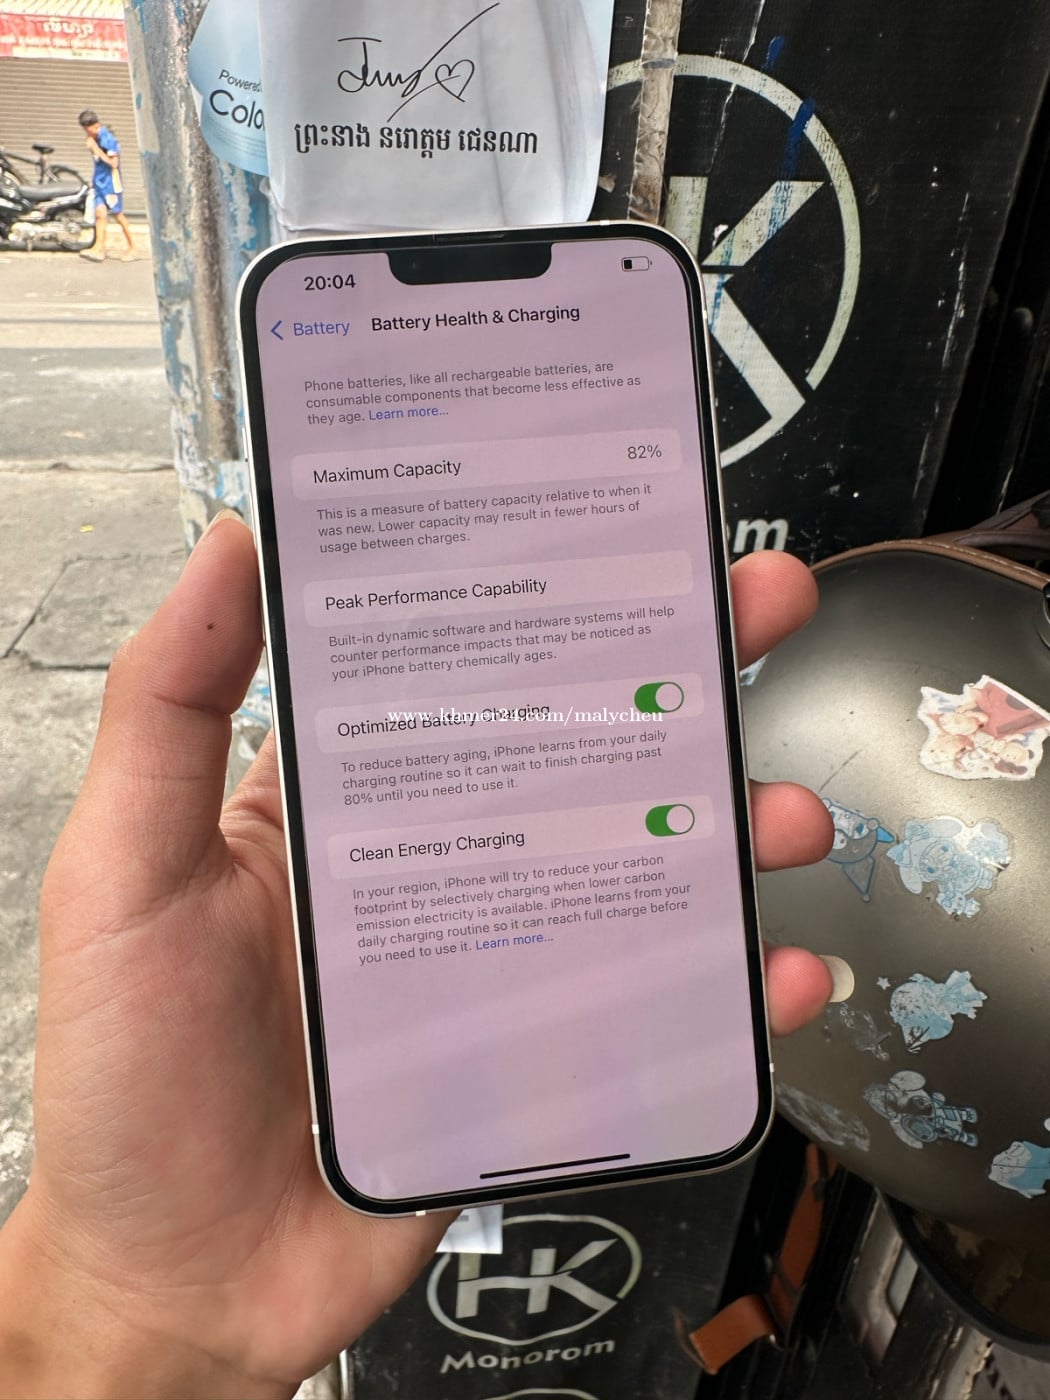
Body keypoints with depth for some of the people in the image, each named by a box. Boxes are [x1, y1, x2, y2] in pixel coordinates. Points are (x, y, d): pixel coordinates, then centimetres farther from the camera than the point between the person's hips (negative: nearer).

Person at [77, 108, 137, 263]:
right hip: (99, 181, 7)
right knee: (100, 213, -2)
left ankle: (132, 247, 11)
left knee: (118, 214, 0)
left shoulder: (108, 138, -13)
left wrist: (96, 149, -19)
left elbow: (113, 163, -17)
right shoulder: (94, 138, 10)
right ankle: (99, 248, -8)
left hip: (110, 181, -7)